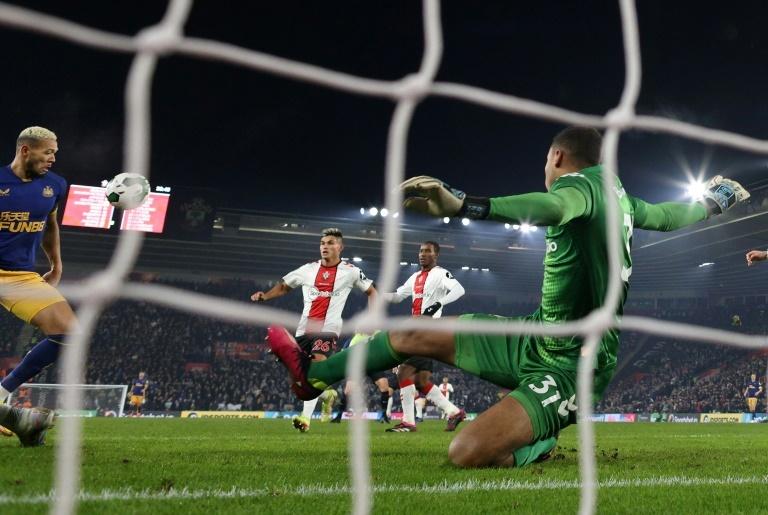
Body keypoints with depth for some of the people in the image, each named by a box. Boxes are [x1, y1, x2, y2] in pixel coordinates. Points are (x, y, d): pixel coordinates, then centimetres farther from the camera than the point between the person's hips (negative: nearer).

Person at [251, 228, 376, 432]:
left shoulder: (350, 271, 4)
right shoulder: (308, 269, 10)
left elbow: (371, 292, 16)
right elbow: (284, 286, 19)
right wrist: (265, 295, 1)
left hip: (328, 329, -4)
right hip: (305, 328, 4)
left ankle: (306, 417, -27)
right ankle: (328, 392, 36)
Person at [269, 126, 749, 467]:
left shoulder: (581, 182, -18)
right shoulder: (615, 190, 9)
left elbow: (550, 207, -42)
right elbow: (668, 215, 24)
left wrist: (461, 205, -59)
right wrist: (713, 201, 47)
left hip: (569, 365, -9)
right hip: (539, 339, 9)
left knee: (466, 453, -29)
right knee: (413, 335, 9)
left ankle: (539, 448, 1)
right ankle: (313, 375, 26)